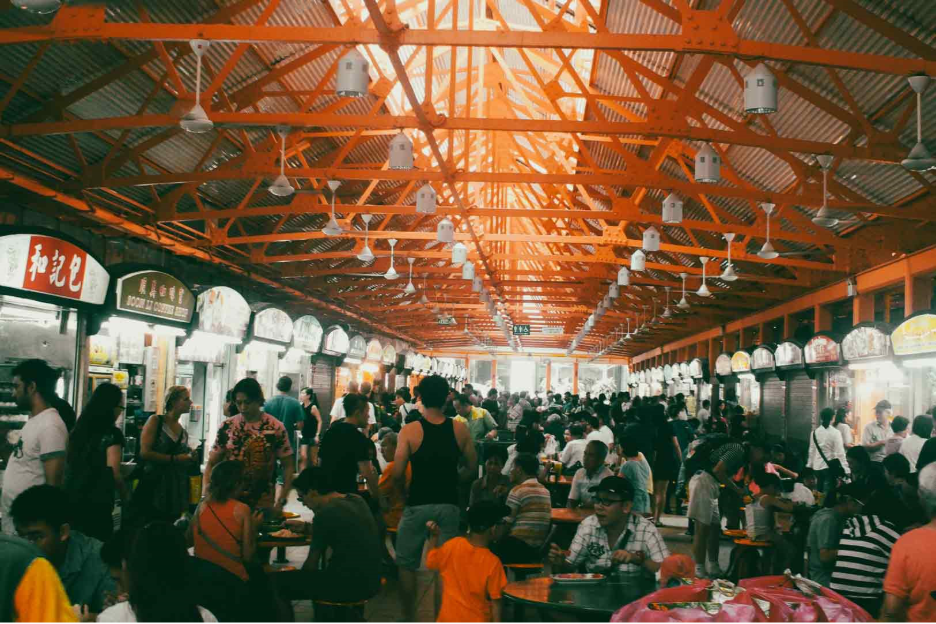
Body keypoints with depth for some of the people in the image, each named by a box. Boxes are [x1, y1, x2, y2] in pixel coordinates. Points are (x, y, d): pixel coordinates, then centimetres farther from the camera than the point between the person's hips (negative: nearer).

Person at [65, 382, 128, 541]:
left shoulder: (79, 429, 8)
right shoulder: (112, 434, -12)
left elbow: (70, 465, 16)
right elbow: (113, 473, -14)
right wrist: (126, 497, 0)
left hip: (72, 499, 7)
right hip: (97, 504, -7)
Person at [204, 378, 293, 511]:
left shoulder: (276, 428, -5)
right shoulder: (227, 427, 0)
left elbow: (288, 467, 0)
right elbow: (212, 464, 6)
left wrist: (281, 501, -8)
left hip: (263, 505, -1)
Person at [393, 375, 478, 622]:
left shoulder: (410, 430, -11)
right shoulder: (460, 429, -3)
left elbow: (397, 474, -12)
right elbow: (472, 468, 4)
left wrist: (404, 488, 7)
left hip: (418, 504, -2)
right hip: (448, 504, 2)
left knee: (407, 564, 15)